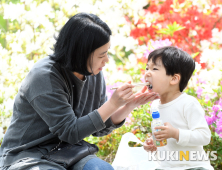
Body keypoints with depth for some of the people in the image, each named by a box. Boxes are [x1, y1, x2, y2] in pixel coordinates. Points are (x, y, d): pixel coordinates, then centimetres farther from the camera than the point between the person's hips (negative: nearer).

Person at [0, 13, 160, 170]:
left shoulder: (94, 74, 1)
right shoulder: (44, 77, -20)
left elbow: (99, 128, 8)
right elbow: (70, 132, -20)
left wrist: (130, 106, -7)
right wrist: (112, 104, -23)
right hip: (26, 156, -5)